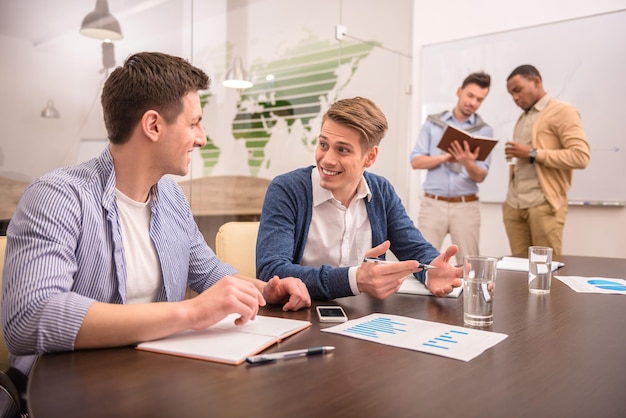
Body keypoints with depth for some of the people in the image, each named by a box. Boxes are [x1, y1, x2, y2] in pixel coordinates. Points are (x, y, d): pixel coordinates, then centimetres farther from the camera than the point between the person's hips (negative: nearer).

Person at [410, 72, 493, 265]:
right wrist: (444, 157, -17)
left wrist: (468, 163, -24)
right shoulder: (433, 123, 6)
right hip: (433, 204, 0)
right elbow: (416, 161, 0)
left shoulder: (484, 130, 4)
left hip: (466, 206, 1)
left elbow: (480, 176, -2)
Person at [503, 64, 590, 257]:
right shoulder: (522, 118, 20)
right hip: (514, 205, 7)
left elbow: (581, 156, -14)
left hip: (544, 205, -6)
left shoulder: (562, 111, -2)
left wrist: (533, 154, -14)